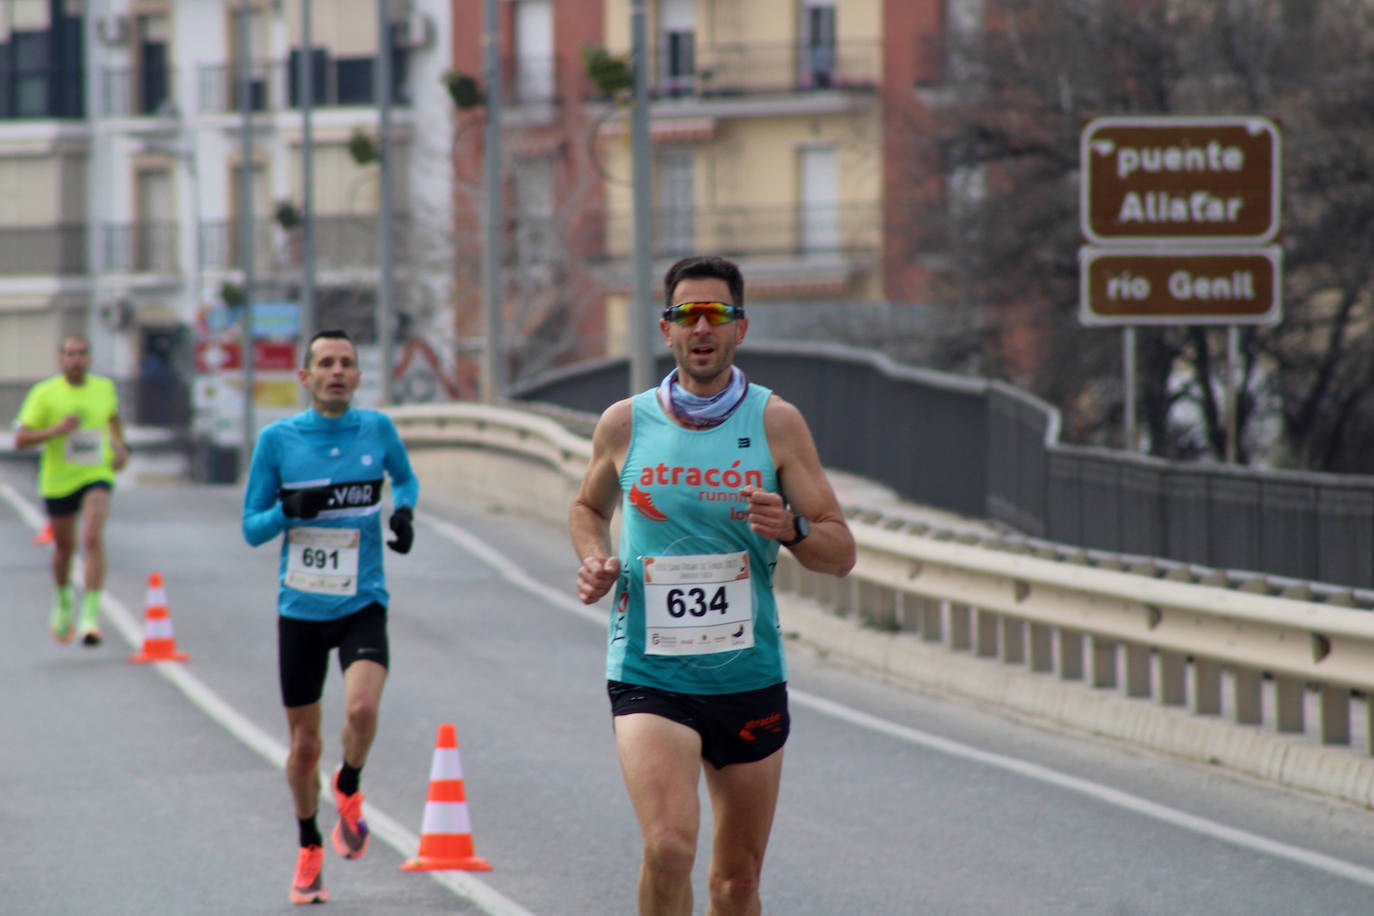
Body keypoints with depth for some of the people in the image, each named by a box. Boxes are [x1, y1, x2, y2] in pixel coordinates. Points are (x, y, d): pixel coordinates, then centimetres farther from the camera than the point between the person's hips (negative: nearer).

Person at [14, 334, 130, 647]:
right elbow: (20, 439, -11)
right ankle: (63, 600, 44)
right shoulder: (44, 394, -8)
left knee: (93, 538, -21)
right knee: (64, 547, 14)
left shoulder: (104, 388, 2)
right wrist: (55, 430, -25)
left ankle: (90, 613, -23)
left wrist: (121, 448, 10)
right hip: (58, 481, 0)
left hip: (97, 476, 0)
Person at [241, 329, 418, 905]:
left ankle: (348, 790, 6)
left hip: (362, 604, -1)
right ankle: (310, 850, 30)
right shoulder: (278, 440, -3)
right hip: (300, 610, 1)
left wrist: (405, 511, 0)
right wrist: (290, 509, -19)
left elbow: (405, 477, 21)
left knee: (361, 708, -26)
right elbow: (252, 529, 1)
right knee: (304, 744, 8)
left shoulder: (377, 429, 0)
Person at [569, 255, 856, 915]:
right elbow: (588, 507, 22)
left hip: (750, 678, 2)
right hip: (647, 674, -1)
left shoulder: (777, 423, 0)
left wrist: (791, 530, -19)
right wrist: (594, 562, 1)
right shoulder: (624, 423, 2)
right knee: (668, 847, -22)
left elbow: (841, 553, 2)